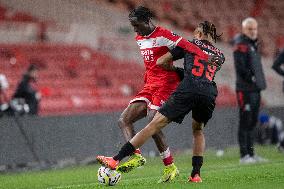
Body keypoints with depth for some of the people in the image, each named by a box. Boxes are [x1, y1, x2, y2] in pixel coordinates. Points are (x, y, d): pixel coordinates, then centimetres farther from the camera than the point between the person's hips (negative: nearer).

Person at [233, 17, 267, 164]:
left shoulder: (253, 44, 19)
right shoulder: (241, 45, -10)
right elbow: (241, 68, -19)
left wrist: (260, 83, 12)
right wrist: (252, 79, -18)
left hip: (255, 90, 9)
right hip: (245, 90, -9)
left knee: (252, 123, 12)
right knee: (245, 122, -8)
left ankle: (251, 153, 17)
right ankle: (244, 155, -7)